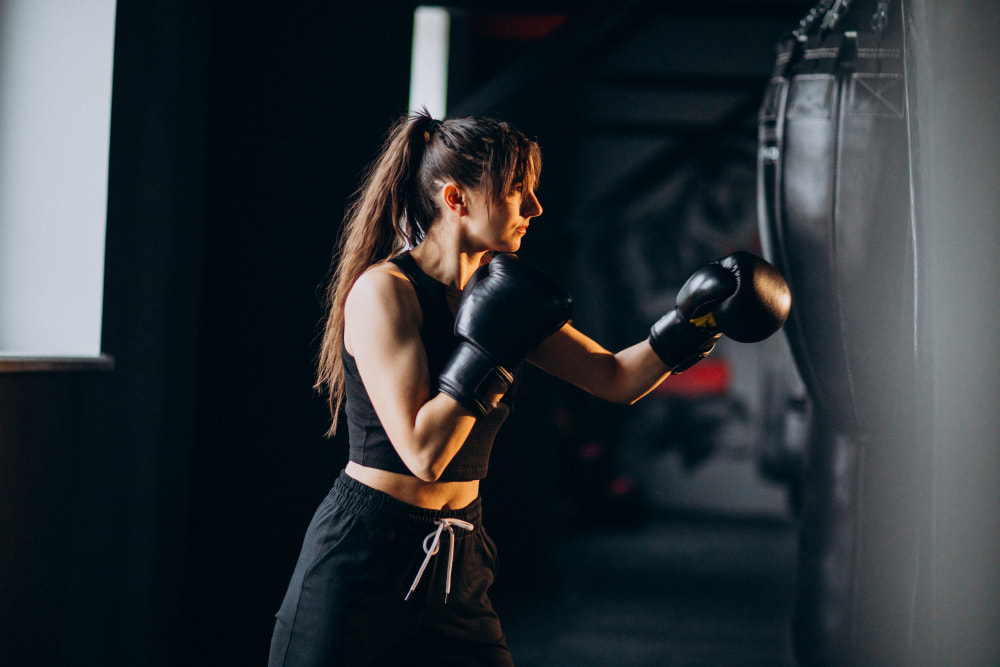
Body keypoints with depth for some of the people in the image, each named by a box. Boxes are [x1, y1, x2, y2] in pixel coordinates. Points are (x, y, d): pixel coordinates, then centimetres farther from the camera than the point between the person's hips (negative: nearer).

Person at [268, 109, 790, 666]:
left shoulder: (492, 293, 7)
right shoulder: (383, 291, -15)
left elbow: (616, 379, 11)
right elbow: (423, 452, -23)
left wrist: (696, 321, -1)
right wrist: (487, 348, -20)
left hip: (458, 567, 7)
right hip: (361, 564, -7)